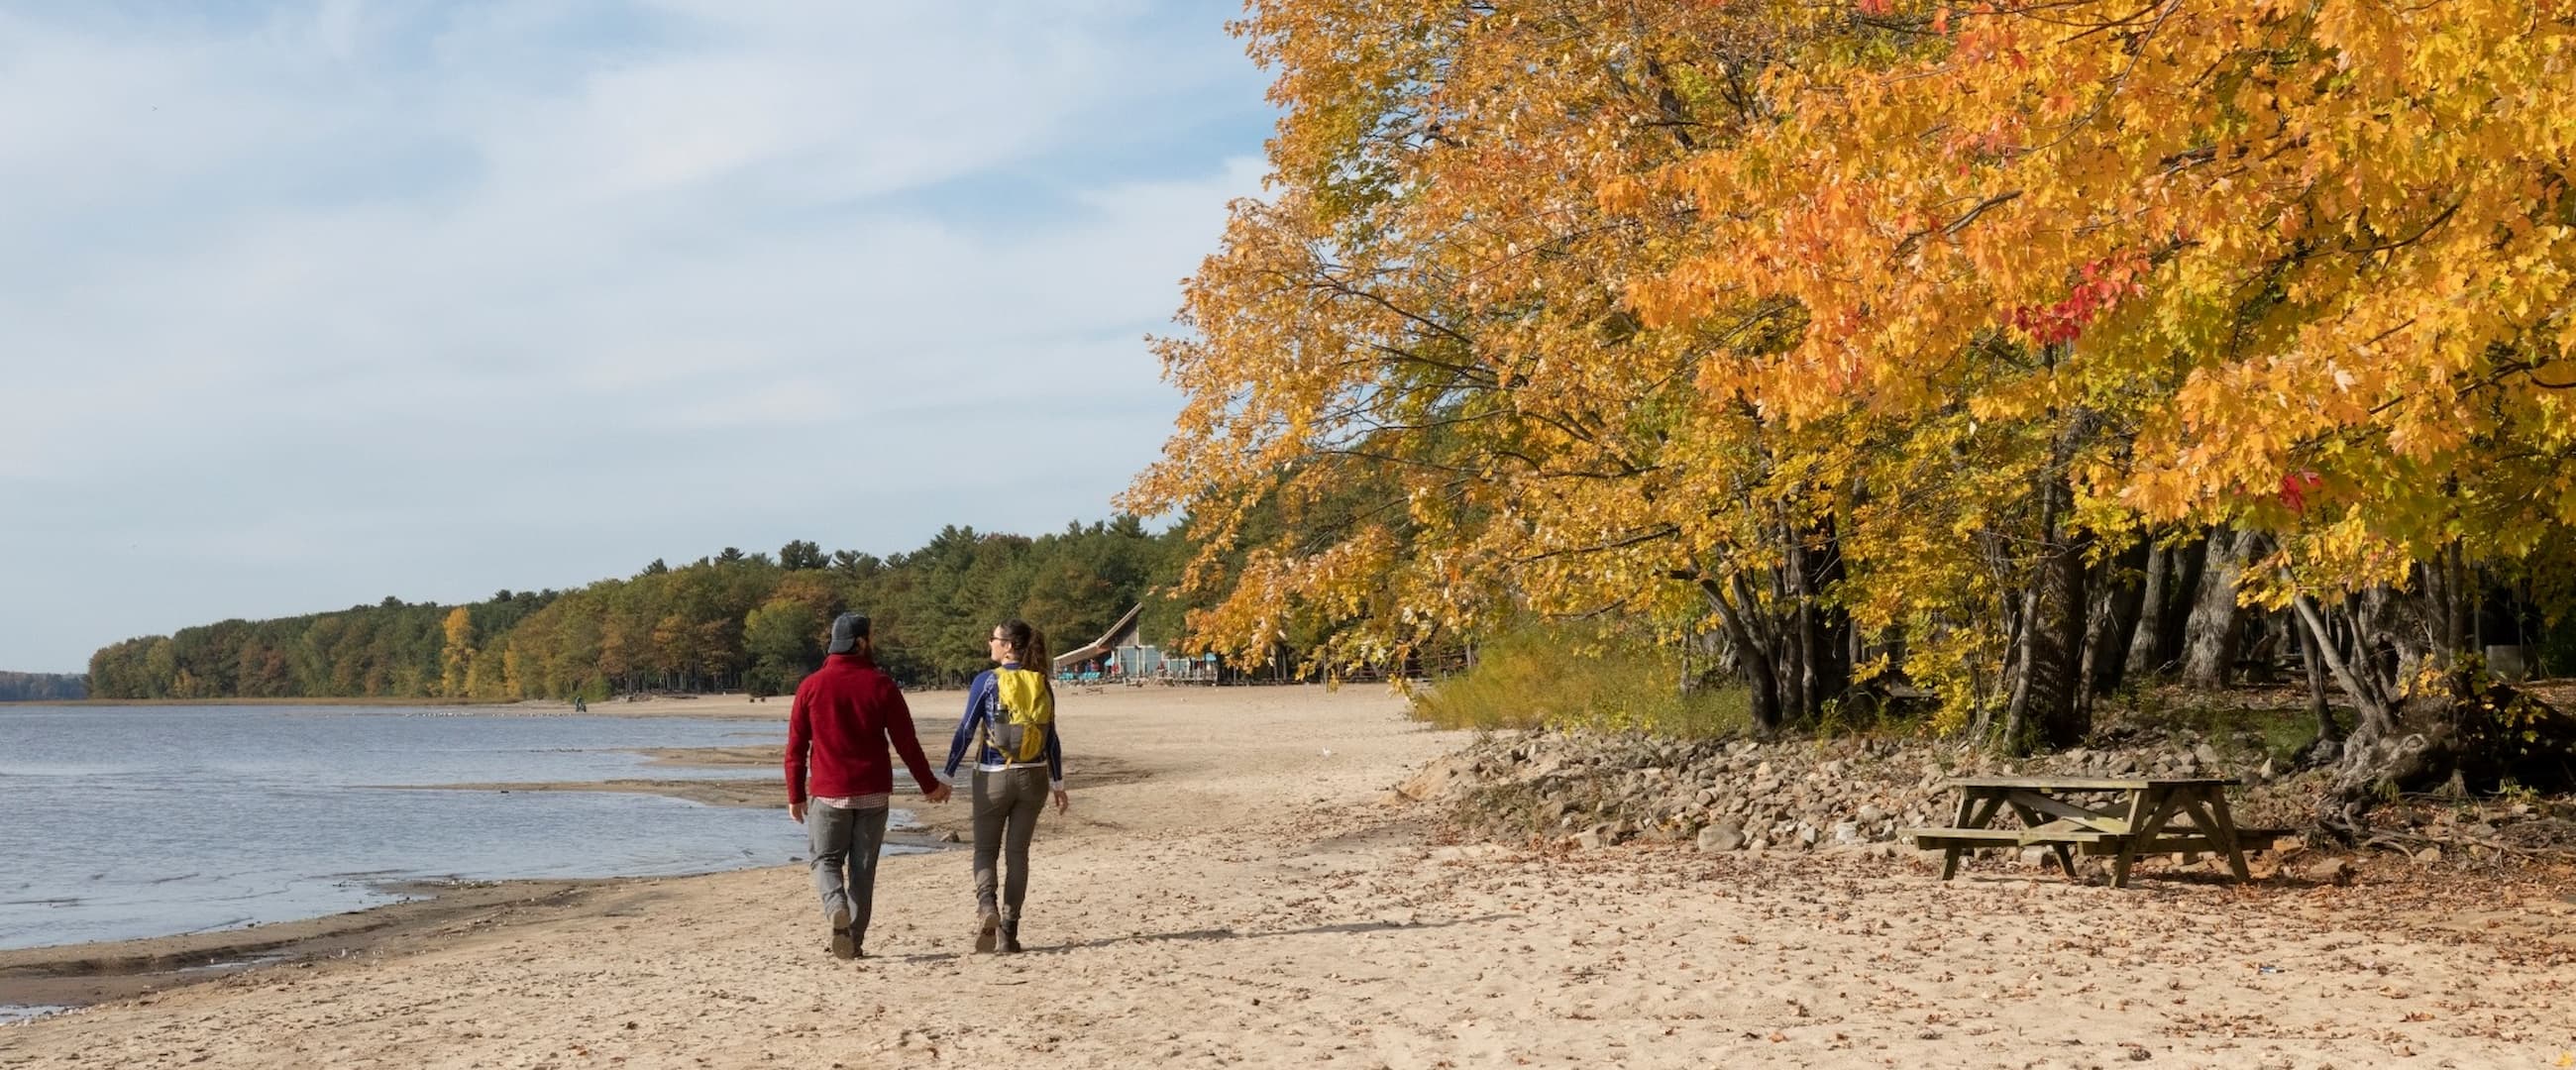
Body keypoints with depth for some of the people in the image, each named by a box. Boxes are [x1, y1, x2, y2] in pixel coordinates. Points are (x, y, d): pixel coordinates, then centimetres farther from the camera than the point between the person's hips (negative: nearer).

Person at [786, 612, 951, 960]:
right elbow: (906, 742, -1)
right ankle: (855, 940, 10)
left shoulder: (811, 686, -2)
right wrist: (929, 785, 11)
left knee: (826, 860, 10)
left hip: (828, 793, 0)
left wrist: (795, 796, 9)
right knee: (863, 866, 9)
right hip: (873, 794, 0)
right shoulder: (881, 686, -4)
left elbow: (796, 748, 0)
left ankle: (837, 908, -18)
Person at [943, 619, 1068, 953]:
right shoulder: (1042, 684, 2)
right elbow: (1051, 738, 6)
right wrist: (1058, 783, 13)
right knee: (1017, 852, 10)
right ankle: (1008, 931, 8)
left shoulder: (987, 681, -8)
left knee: (985, 849, 10)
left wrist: (947, 775, -1)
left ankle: (987, 906, -16)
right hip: (1034, 776, 3)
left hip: (994, 777, -3)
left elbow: (966, 731, -7)